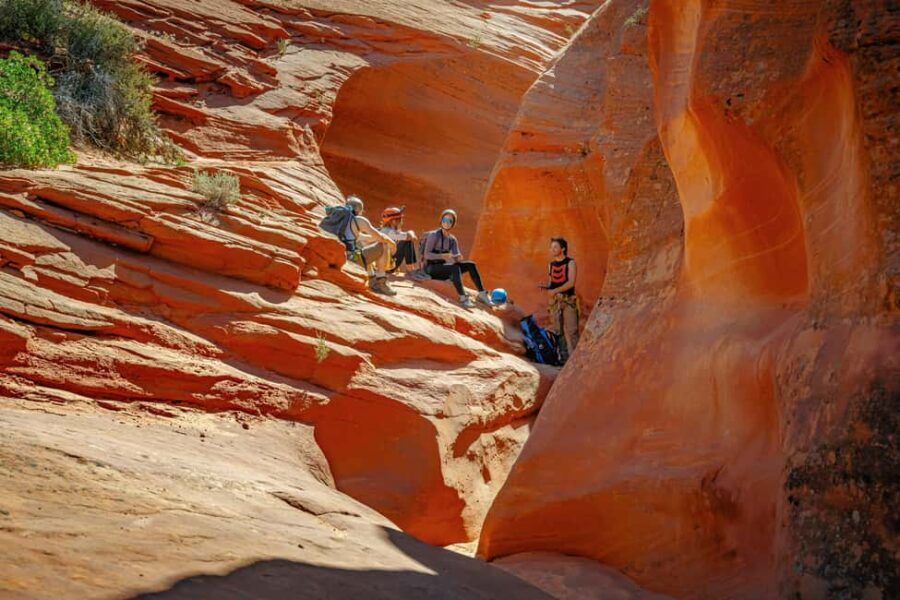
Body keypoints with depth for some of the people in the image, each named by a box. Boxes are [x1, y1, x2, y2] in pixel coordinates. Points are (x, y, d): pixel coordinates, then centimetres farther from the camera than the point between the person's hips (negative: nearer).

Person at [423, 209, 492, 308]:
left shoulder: (452, 239, 9)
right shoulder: (434, 235, -11)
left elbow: (456, 258, 4)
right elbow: (427, 255, -20)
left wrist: (459, 257, -21)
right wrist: (443, 256, -32)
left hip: (443, 268, 7)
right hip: (432, 268, -7)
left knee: (470, 265, -7)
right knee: (455, 267, -33)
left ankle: (481, 294, -10)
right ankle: (463, 298, -43)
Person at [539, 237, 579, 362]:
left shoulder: (570, 263, -3)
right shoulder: (552, 264, 14)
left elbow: (571, 282, -13)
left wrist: (555, 290, -20)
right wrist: (546, 286, -1)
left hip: (568, 301, -5)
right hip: (555, 301, 6)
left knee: (571, 330, -10)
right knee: (558, 331, 4)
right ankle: (563, 356, 8)